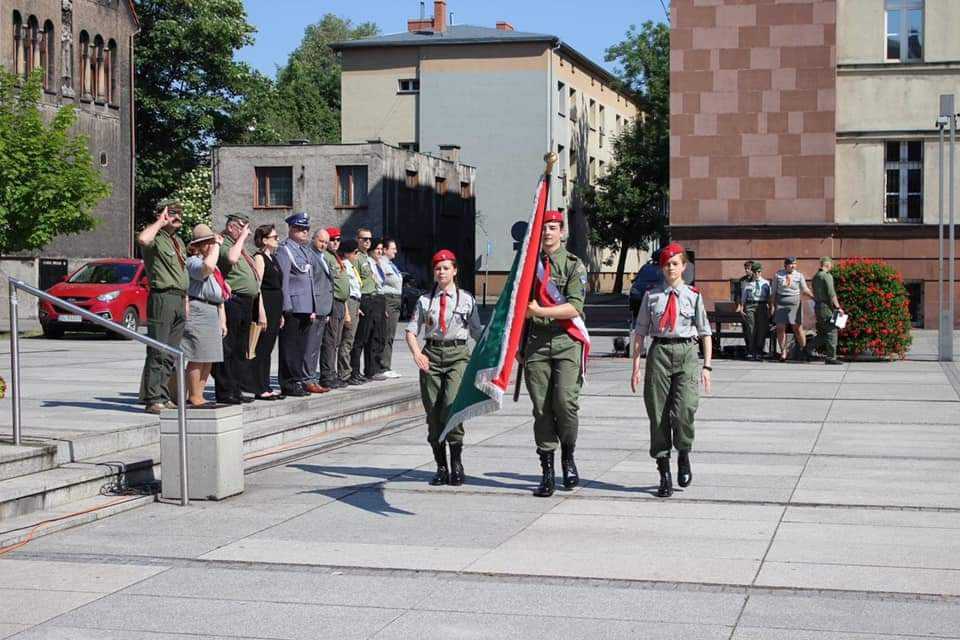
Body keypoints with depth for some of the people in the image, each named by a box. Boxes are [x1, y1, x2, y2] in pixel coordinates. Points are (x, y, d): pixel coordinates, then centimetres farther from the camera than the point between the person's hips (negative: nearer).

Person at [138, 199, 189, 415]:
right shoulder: (156, 239, -6)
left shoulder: (179, 241, 22)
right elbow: (142, 239, -32)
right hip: (162, 297, -9)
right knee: (158, 352, -9)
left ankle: (164, 397, 14)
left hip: (180, 300, 9)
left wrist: (186, 303, 22)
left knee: (171, 354, 9)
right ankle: (153, 399, -8)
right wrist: (160, 222, -16)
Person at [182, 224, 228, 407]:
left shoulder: (216, 267, 23)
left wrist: (222, 320, 23)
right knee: (198, 358, -9)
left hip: (213, 313, 10)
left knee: (209, 359, 8)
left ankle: (198, 395, 14)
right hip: (198, 311, -10)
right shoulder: (193, 261, -8)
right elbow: (207, 267, -32)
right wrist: (217, 245, -18)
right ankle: (194, 397, -5)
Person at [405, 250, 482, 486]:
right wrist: (416, 353, -14)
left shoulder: (466, 300, 6)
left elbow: (477, 332, 11)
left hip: (458, 354, -2)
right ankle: (441, 467, 14)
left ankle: (456, 462, -11)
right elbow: (411, 331, 4)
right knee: (433, 412, 3)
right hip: (431, 355, 2)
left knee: (452, 405, -22)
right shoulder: (425, 300, 9)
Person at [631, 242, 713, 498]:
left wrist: (707, 366, 1)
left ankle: (684, 455, 12)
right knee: (658, 414, 3)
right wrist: (636, 366, 6)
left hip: (686, 353, -2)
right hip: (659, 351, 2)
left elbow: (705, 332, 8)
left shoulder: (693, 295, 6)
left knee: (683, 410, -18)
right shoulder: (652, 296, 8)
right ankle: (664, 474, 13)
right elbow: (640, 331, 11)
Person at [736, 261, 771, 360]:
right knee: (750, 328, -6)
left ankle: (759, 352, 5)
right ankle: (750, 351, 0)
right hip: (750, 305, -1)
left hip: (762, 306, 1)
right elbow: (743, 296, 13)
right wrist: (741, 308, 4)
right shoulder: (746, 283, 13)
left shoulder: (766, 283, 15)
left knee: (762, 329, -2)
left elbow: (769, 297, 15)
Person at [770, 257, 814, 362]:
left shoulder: (799, 276, 4)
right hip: (780, 304, 1)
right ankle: (783, 352, 7)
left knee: (798, 328, -2)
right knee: (780, 328, 0)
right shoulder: (778, 275, 4)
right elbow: (773, 291, 9)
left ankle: (803, 350, 12)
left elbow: (805, 290, 1)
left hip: (794, 303, -1)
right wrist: (772, 305, 5)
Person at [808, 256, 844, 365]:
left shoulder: (815, 277, 16)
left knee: (821, 333, 16)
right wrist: (838, 307, -13)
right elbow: (831, 294, -17)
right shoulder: (827, 276, -12)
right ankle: (830, 357, -4)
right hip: (826, 307, -9)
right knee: (831, 332, -4)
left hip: (817, 306, 9)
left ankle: (808, 350, 8)